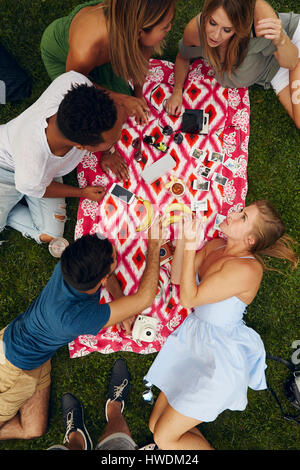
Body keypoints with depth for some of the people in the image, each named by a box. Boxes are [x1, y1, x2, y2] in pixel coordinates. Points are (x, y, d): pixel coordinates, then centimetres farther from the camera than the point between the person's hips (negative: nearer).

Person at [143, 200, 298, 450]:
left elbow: (189, 298, -21)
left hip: (219, 353, -8)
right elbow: (177, 277, 3)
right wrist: (183, 237, -8)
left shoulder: (246, 269, -24)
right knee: (156, 424, 11)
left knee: (165, 438, 0)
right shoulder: (215, 246, 1)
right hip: (194, 338, 8)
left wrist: (190, 246, -24)